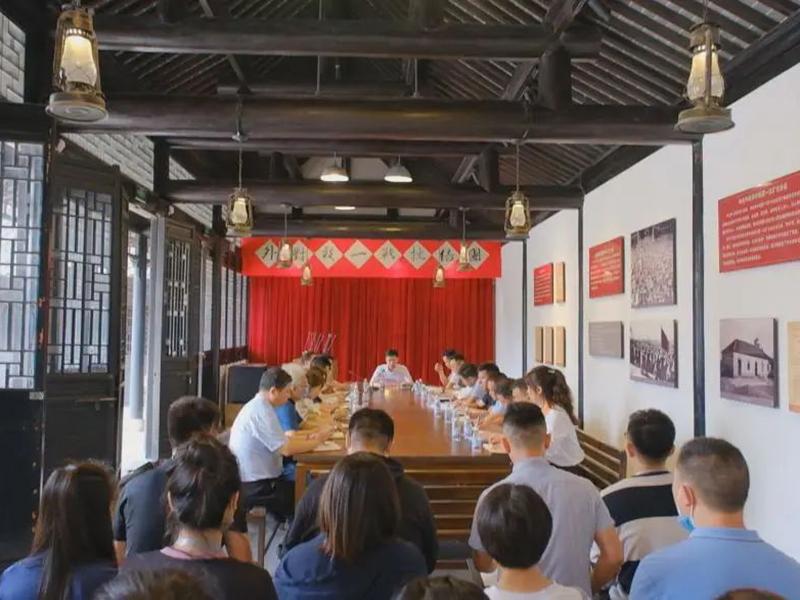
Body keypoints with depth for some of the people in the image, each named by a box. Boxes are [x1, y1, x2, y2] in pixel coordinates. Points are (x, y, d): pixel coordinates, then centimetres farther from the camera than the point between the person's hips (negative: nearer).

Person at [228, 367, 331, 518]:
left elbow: (280, 440, 14)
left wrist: (309, 438, 3)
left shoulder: (255, 406, 10)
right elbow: (286, 449, -24)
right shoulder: (262, 411, -21)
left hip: (251, 482, 10)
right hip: (256, 488, -10)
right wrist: (317, 441, -10)